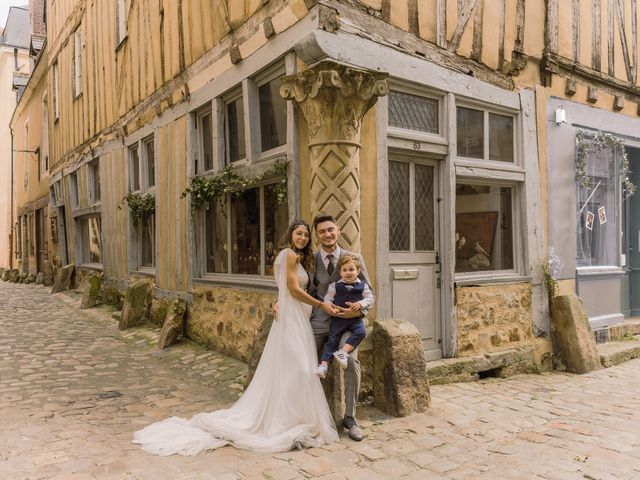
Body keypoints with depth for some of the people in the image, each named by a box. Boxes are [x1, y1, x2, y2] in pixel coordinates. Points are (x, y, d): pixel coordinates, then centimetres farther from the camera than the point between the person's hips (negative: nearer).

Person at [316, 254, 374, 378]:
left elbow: (370, 298, 3)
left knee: (361, 332, -28)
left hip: (356, 318, 1)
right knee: (332, 340, -7)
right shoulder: (335, 286, 4)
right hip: (338, 318, 0)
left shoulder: (363, 286, 5)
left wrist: (360, 303, -15)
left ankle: (343, 351, -26)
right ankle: (324, 364, -6)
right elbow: (327, 299, 6)